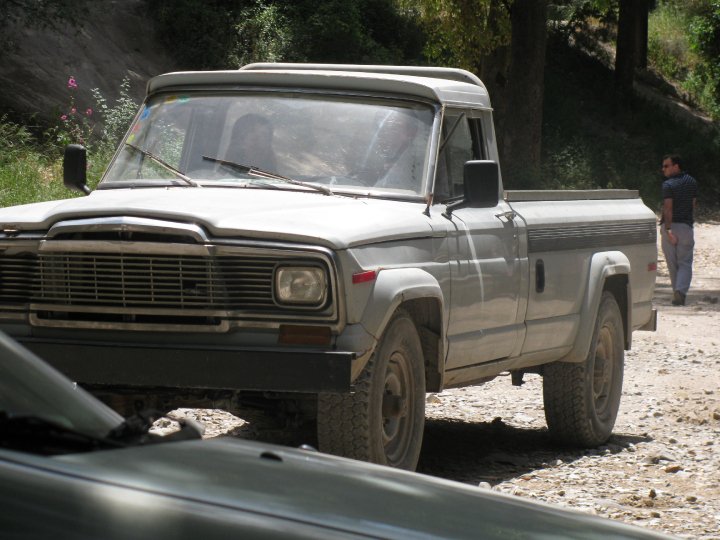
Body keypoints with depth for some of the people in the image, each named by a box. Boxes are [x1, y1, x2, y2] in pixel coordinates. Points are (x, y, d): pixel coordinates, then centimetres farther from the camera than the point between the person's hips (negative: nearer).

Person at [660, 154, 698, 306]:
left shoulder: (668, 184, -10)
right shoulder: (692, 182, 7)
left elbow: (668, 208, -19)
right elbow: (693, 204, 13)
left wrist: (668, 229, -24)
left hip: (670, 226, -3)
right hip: (686, 225, 3)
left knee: (672, 264, 9)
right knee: (685, 263, 2)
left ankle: (677, 293, 15)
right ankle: (681, 291, -19)